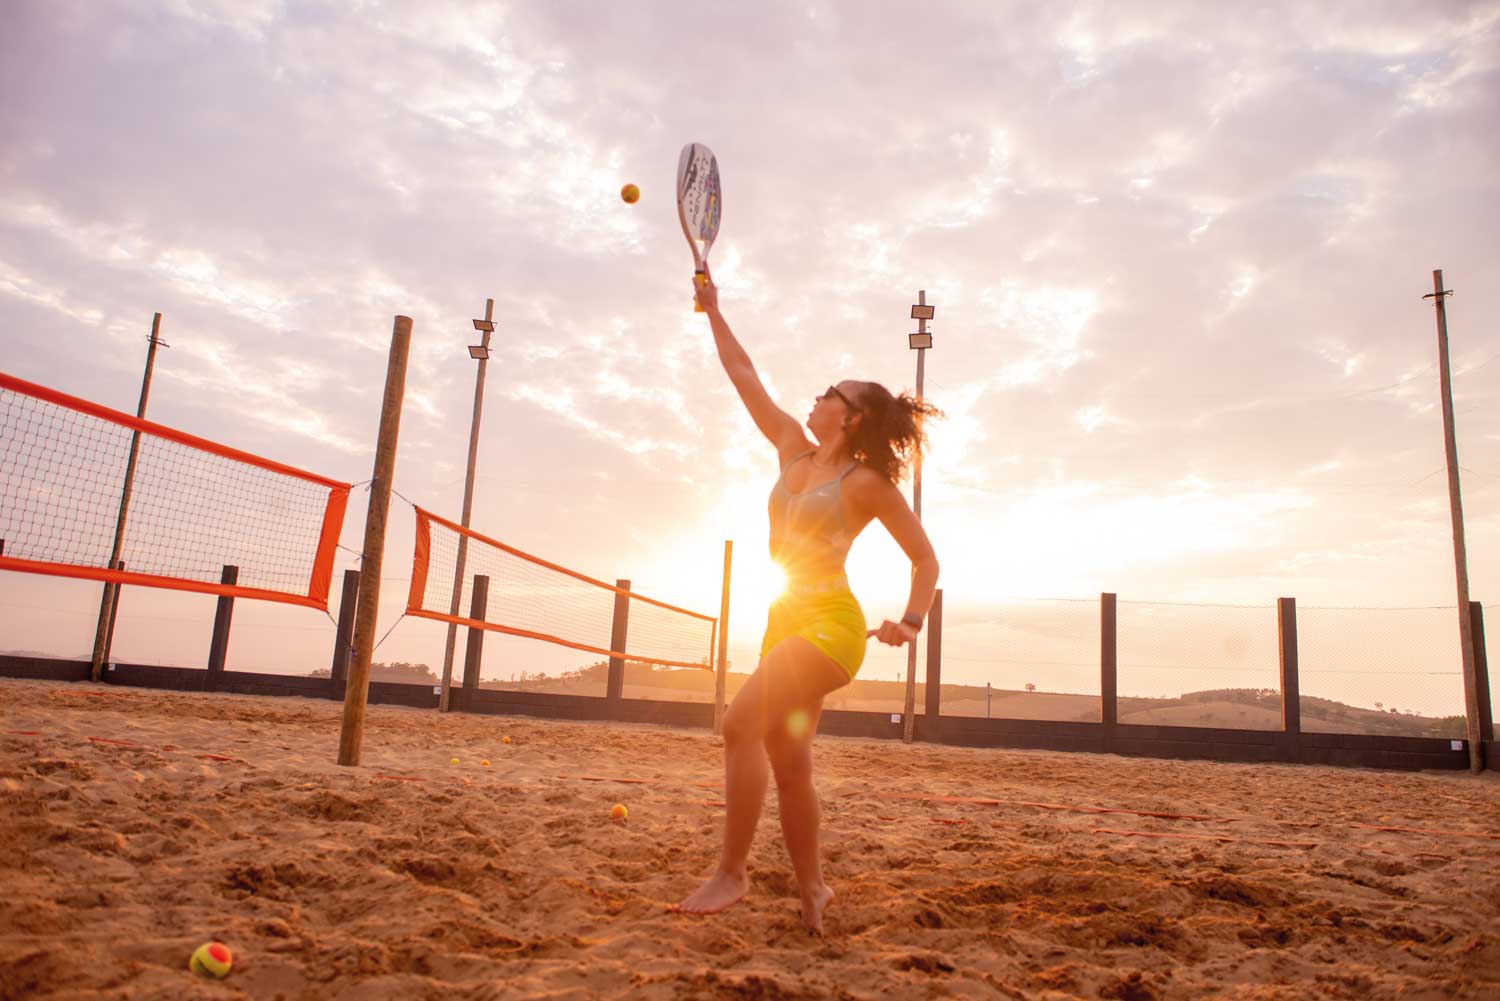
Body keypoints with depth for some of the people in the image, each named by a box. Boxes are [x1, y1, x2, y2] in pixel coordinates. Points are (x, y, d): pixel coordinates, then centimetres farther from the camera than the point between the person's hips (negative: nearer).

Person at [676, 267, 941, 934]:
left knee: (741, 724, -21)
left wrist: (910, 622, -13)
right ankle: (811, 889, 20)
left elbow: (925, 558, 1)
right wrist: (713, 308, 18)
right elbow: (744, 376, 16)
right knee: (788, 766, 7)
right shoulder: (794, 450, 13)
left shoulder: (868, 483, -4)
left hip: (828, 623, -7)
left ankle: (731, 872, -11)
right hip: (786, 620, 7)